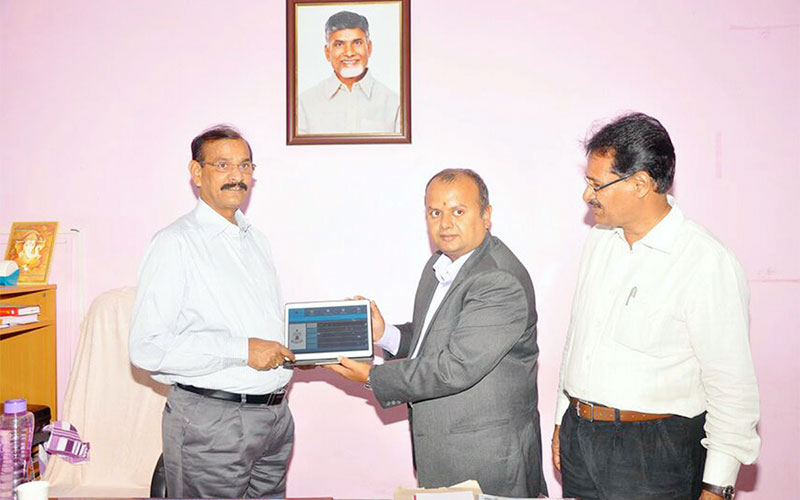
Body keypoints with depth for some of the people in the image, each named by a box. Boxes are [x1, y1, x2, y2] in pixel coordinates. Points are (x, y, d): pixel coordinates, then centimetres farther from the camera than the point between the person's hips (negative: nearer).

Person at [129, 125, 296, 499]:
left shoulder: (256, 240, 15)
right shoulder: (176, 243, -10)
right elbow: (147, 347, -19)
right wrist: (242, 351, -20)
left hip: (276, 417, 7)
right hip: (211, 421, -7)